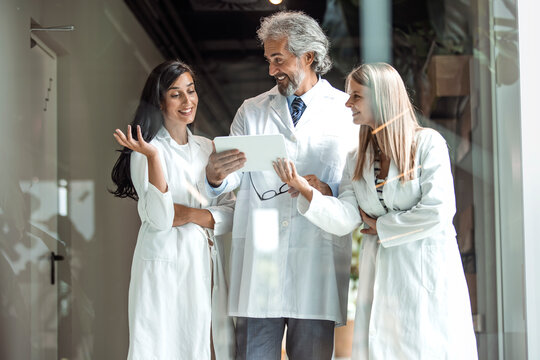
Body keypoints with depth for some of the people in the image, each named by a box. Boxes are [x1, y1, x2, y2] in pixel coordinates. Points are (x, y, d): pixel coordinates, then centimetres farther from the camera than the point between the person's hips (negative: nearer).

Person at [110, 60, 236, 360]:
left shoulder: (207, 148, 13)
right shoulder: (145, 150, -4)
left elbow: (230, 213, 7)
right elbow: (158, 218, -16)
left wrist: (191, 215, -10)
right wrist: (152, 157, -23)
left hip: (208, 267, 5)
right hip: (165, 270, -5)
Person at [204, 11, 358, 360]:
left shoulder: (347, 111, 7)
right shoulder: (251, 111, 15)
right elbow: (236, 176, 7)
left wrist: (330, 191, -16)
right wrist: (216, 176, -15)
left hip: (317, 259, -2)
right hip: (259, 258, 2)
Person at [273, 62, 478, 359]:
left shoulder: (428, 143, -5)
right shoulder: (356, 160, 11)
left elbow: (438, 210, -15)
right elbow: (344, 220, -2)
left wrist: (381, 226, -5)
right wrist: (303, 188, -16)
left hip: (427, 270, -4)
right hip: (379, 275, 5)